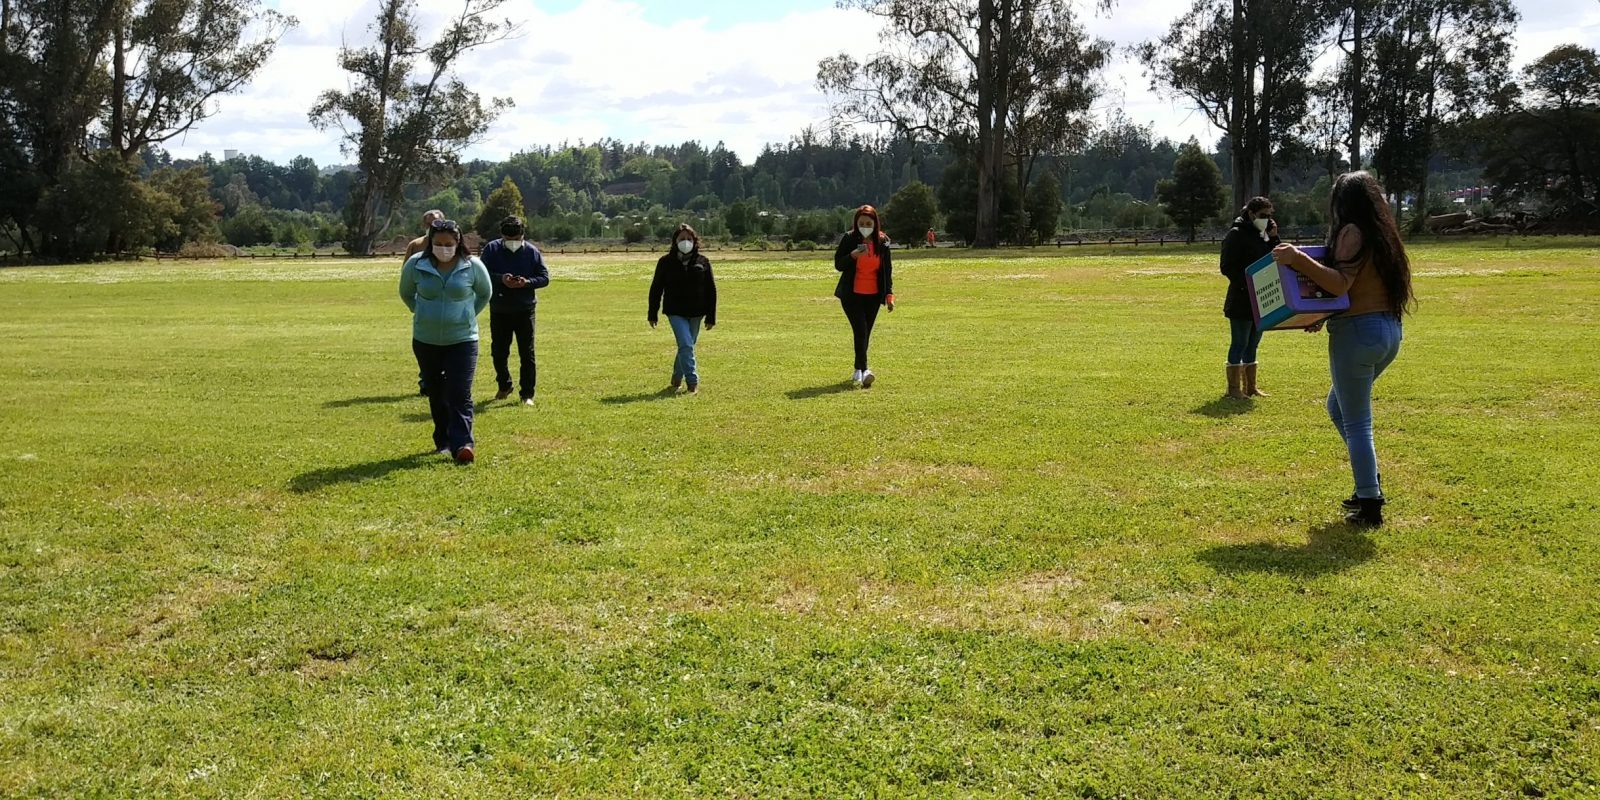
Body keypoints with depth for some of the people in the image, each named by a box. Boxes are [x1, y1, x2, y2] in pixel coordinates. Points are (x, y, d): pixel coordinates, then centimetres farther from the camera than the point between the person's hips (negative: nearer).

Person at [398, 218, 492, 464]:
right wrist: (424, 314, 10)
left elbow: (485, 294, 12)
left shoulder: (472, 266, -7)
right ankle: (443, 441, 27)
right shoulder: (415, 264, -5)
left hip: (462, 340, -2)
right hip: (425, 341, 2)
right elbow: (406, 293, 15)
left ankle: (462, 444, -14)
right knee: (436, 394, 13)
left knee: (460, 394, -11)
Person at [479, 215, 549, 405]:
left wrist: (527, 282, -20)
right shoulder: (491, 249, -1)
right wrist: (501, 279, -22)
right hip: (499, 311, 1)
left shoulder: (532, 252, -1)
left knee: (527, 354, -1)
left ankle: (527, 393, 6)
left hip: (524, 310, -1)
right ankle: (504, 386, 32)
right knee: (498, 351, 11)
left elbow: (545, 278, 0)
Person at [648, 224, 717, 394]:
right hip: (675, 312, -2)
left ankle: (677, 378, 33)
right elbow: (656, 289, 4)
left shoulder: (702, 262, 1)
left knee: (686, 346, 13)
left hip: (696, 313, 2)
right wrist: (652, 314, 3)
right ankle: (693, 383, -12)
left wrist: (711, 316, 0)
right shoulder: (666, 262, -2)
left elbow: (711, 290, 4)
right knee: (686, 345, -15)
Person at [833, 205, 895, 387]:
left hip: (873, 295, 3)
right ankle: (863, 370, -21)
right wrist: (853, 255, -24)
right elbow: (838, 265, -5)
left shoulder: (883, 241, 1)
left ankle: (858, 371, 19)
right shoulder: (849, 239, -7)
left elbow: (887, 269, 7)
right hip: (851, 294, -3)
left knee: (865, 334, 7)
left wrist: (889, 294, 1)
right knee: (861, 331, -15)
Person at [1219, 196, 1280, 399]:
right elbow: (1227, 267, -15)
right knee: (1240, 343, -3)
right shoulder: (1237, 234, -11)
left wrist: (1273, 239, -2)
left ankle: (1250, 386, 20)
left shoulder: (1263, 234, 12)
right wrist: (1246, 283, -21)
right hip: (1241, 300, -8)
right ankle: (1233, 388, 3)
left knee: (1253, 343, 13)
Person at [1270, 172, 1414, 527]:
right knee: (1338, 405, 24)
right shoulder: (1383, 232, 14)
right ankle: (1370, 483, 23)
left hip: (1358, 333, -9)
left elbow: (1341, 283, -24)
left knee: (1357, 423, -1)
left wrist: (1298, 259, -31)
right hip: (1390, 330, 9)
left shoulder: (1352, 232, -13)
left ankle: (1370, 506, 2)